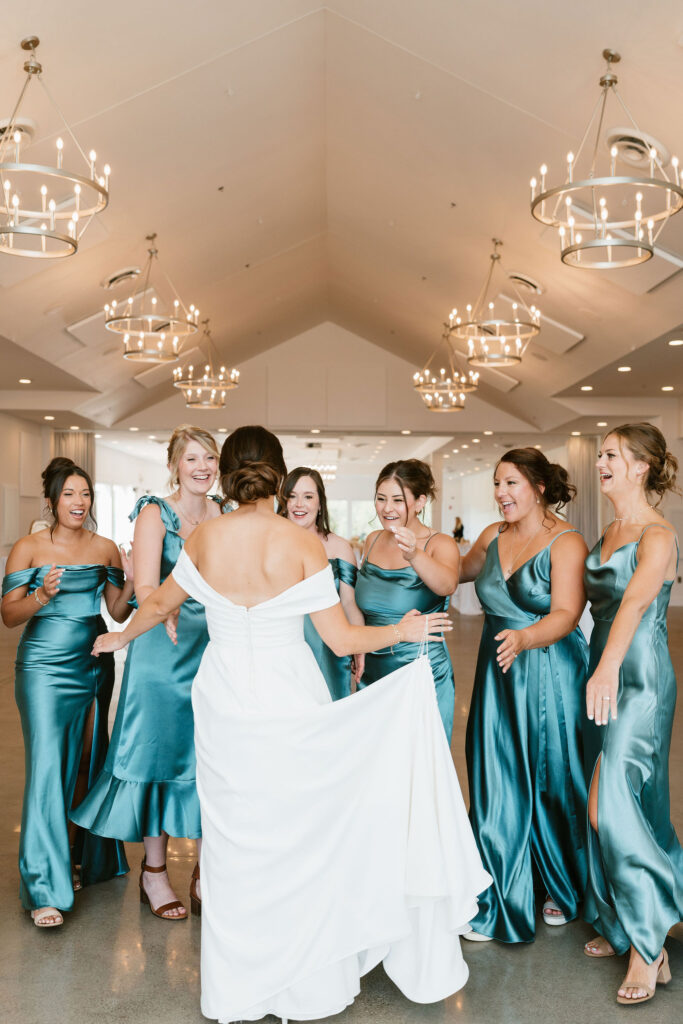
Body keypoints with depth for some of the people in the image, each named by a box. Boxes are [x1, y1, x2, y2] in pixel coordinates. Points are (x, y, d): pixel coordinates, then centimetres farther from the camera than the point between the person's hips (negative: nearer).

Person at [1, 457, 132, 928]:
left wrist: (133, 582, -11)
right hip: (43, 666, -3)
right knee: (47, 765, -10)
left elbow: (119, 612, 8)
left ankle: (78, 856, 28)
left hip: (94, 665, 4)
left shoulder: (105, 548, 6)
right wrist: (42, 595, -22)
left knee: (85, 762, 10)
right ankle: (46, 889, -5)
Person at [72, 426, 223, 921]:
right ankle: (154, 871, 20)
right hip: (164, 646, -4)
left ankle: (206, 872, 18)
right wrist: (170, 614, -34)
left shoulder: (224, 515, 8)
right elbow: (145, 588, -16)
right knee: (159, 750, 3)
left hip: (215, 646, 4)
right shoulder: (155, 513, -6)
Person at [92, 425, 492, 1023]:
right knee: (301, 836, 14)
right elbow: (343, 640, -8)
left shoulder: (206, 538, -4)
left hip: (226, 706, 2)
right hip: (292, 705, -2)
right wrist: (402, 630, 9)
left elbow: (161, 602, 13)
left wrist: (121, 637, 32)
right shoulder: (304, 545, -11)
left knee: (234, 843, 13)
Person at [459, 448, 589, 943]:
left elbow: (565, 615, -21)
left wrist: (524, 638, -38)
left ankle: (563, 888, 34)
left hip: (550, 675, -5)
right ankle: (499, 903, 20)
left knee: (551, 782, 9)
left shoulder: (566, 542, -11)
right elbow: (458, 572, 25)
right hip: (498, 674, 5)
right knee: (497, 785, 6)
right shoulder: (493, 536, 7)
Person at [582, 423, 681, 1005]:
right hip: (606, 675, 8)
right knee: (614, 804, 13)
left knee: (612, 805, -11)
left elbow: (635, 602, -30)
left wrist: (608, 668, -42)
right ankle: (621, 927, 27)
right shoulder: (609, 533, 12)